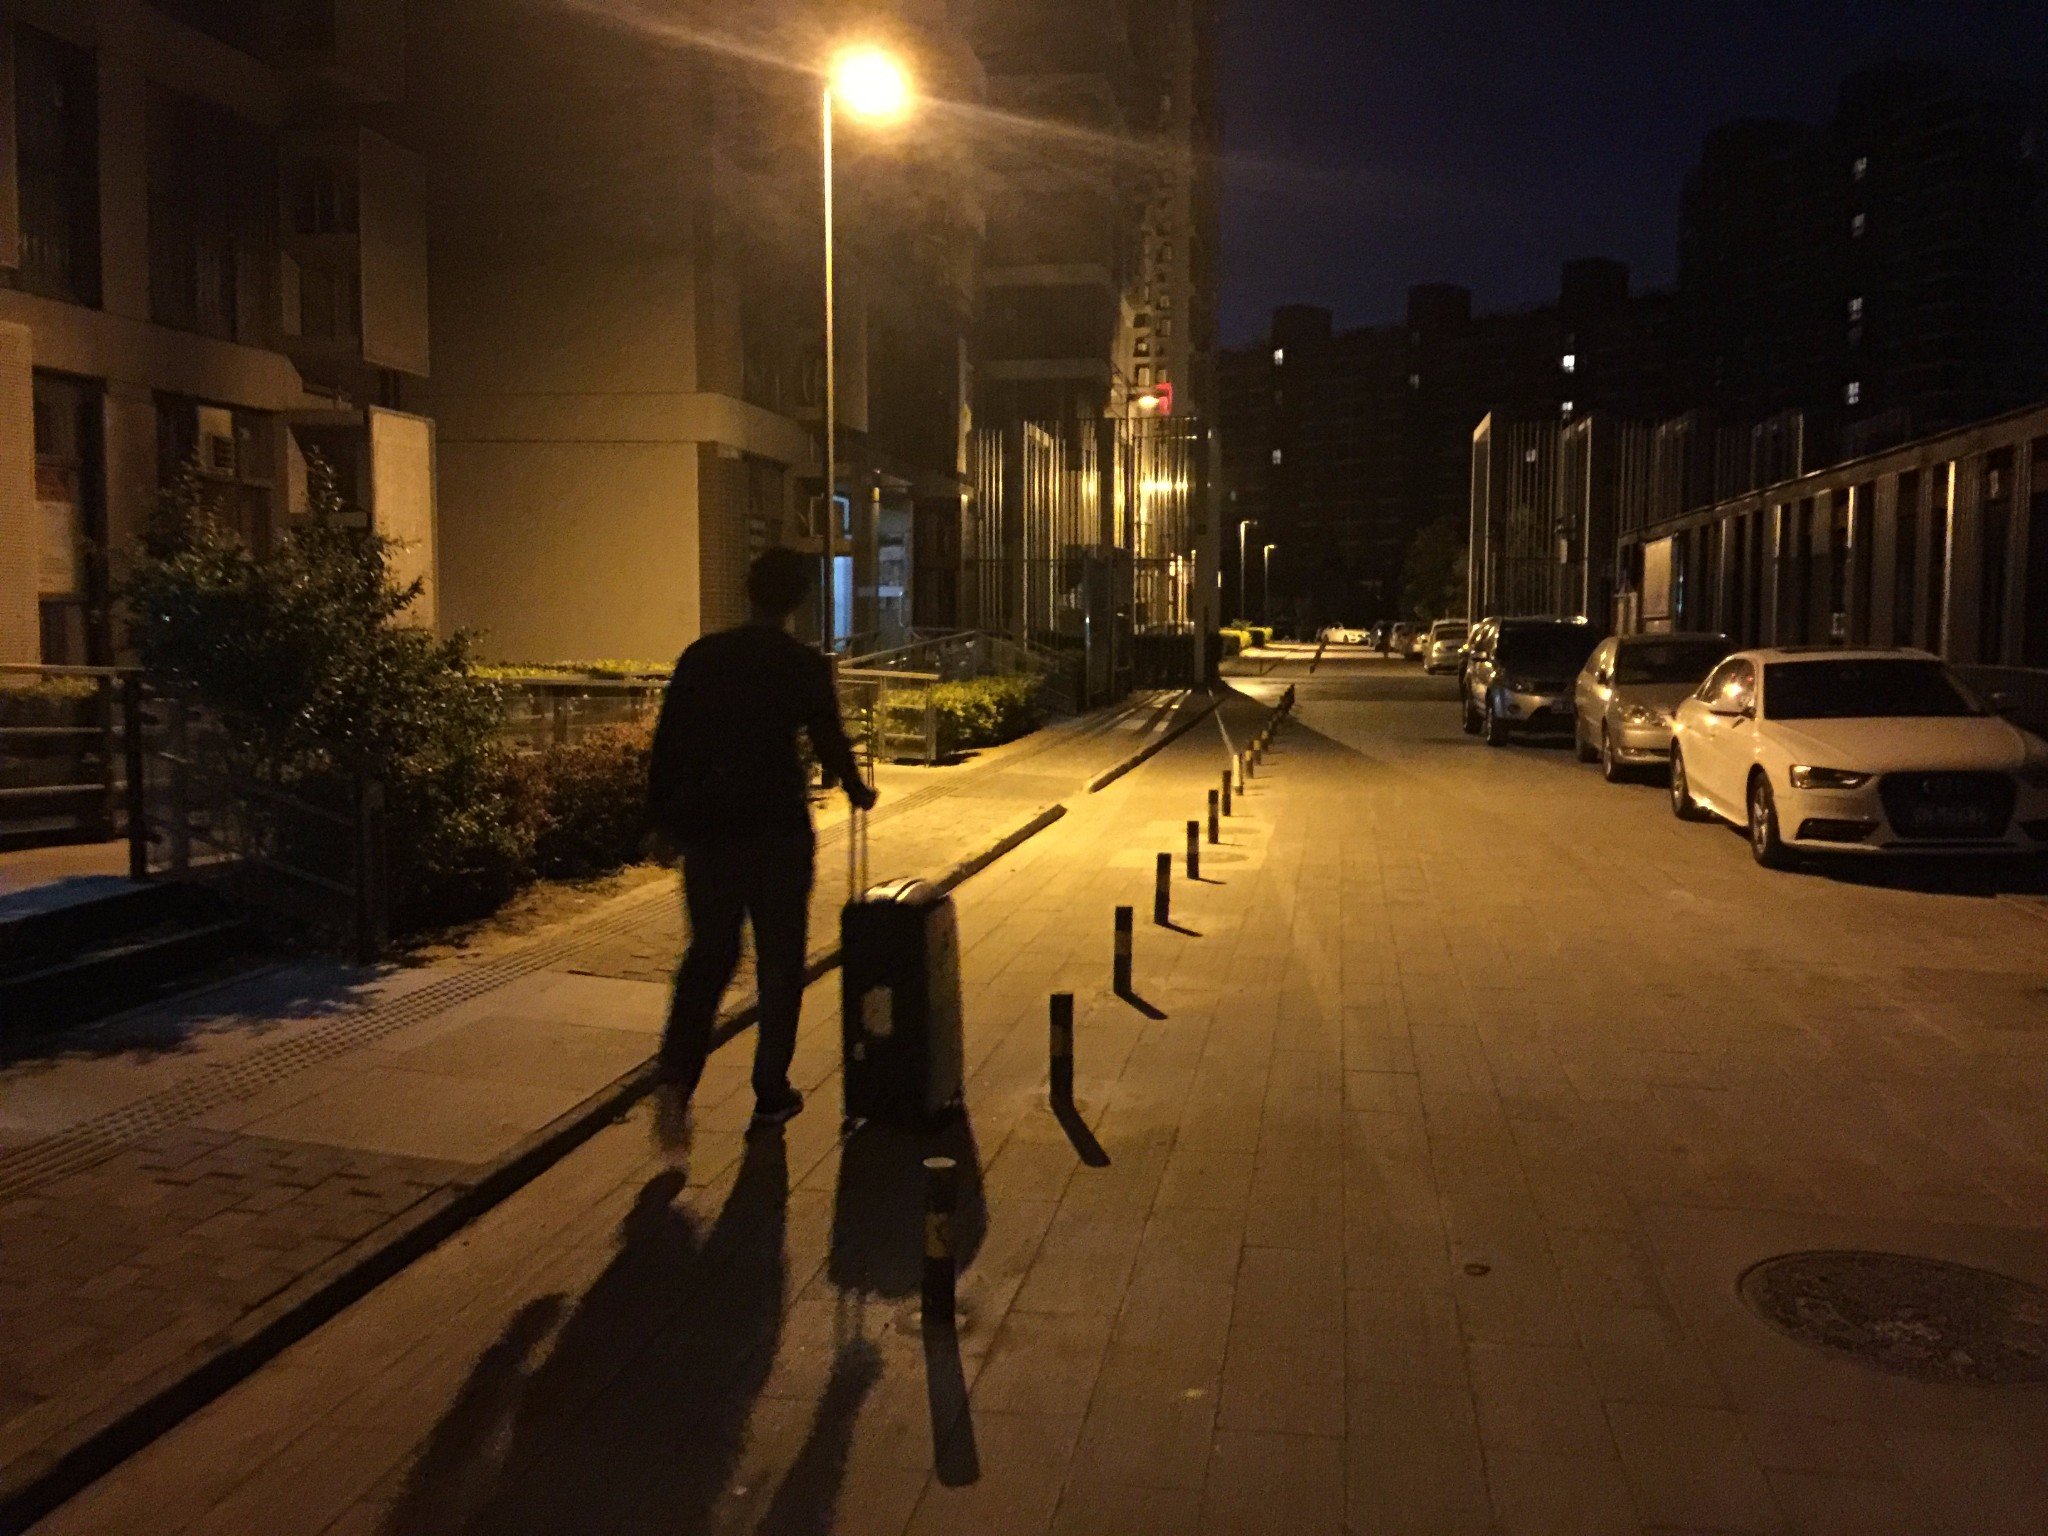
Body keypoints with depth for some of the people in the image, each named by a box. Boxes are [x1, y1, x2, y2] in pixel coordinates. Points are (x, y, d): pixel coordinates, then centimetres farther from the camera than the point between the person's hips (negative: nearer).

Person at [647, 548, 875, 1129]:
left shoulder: (701, 656, 2)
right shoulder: (804, 666, -6)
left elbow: (668, 743, 2)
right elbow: (830, 741, 0)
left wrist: (665, 817, 9)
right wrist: (858, 791, 19)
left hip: (707, 826, 3)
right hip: (777, 830, -3)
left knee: (708, 952, 15)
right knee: (779, 960, 9)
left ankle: (676, 1073, 0)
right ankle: (771, 1092, 13)